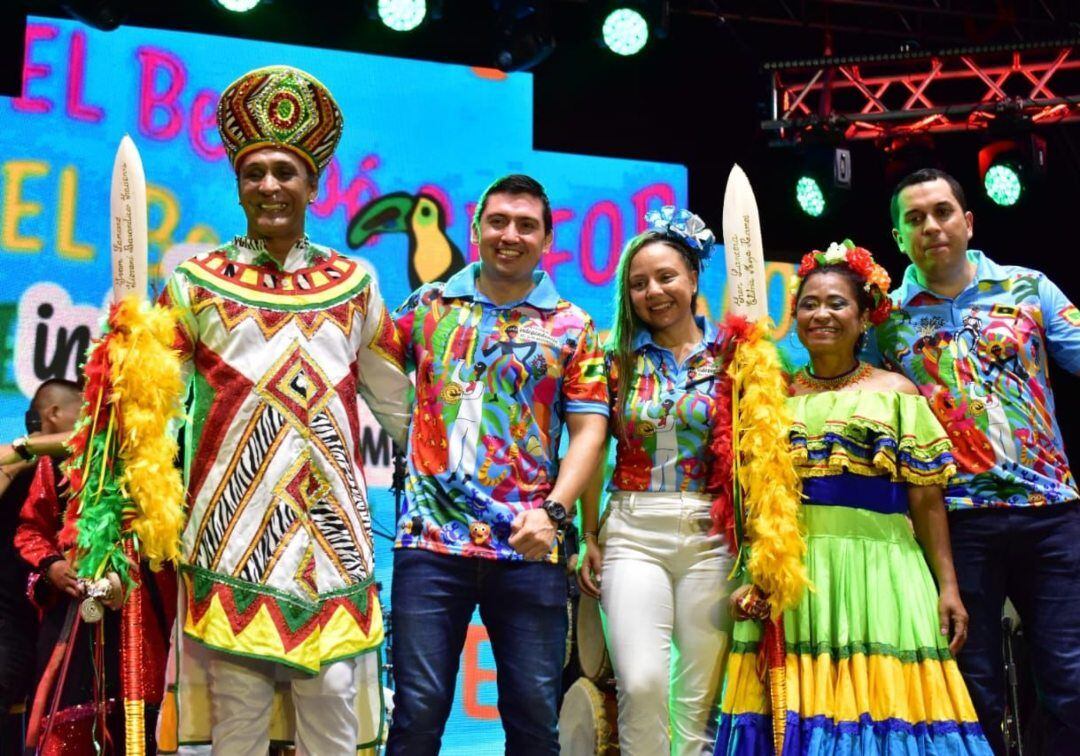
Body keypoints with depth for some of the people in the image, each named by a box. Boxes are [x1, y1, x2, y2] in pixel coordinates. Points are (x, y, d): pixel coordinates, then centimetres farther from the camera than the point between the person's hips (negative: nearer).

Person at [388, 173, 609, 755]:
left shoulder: (572, 327, 8)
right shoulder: (428, 306, 11)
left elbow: (588, 430, 2)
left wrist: (553, 511, -12)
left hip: (530, 546, 0)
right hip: (431, 539, 0)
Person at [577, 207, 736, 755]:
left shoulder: (728, 355, 4)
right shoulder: (617, 358, 6)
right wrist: (589, 538, 3)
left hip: (709, 534, 0)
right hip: (632, 532, 0)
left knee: (700, 694, 3)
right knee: (641, 684, -11)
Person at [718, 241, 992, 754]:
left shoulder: (894, 392, 4)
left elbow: (926, 501, 2)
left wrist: (947, 587, -3)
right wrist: (751, 578, 1)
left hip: (875, 572, -2)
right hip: (790, 579, 2)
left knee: (882, 707, -3)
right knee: (796, 708, 2)